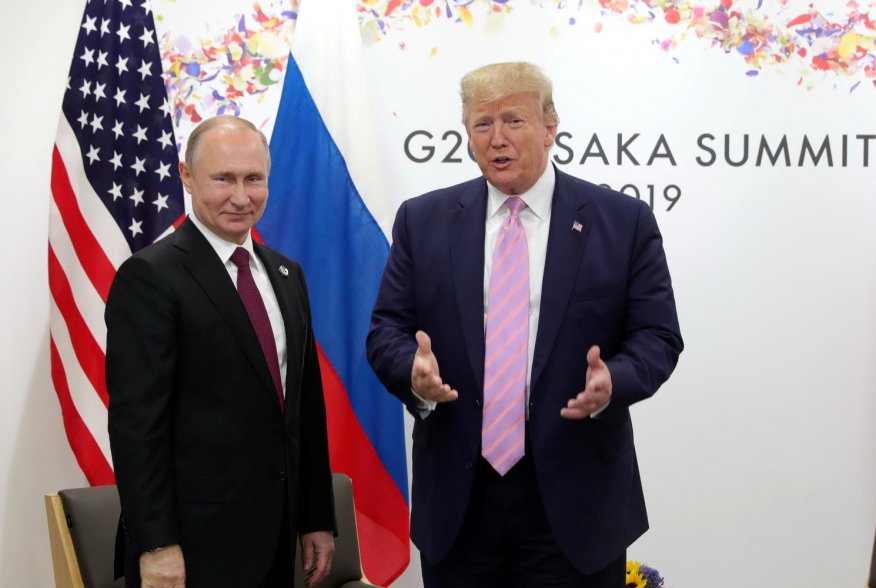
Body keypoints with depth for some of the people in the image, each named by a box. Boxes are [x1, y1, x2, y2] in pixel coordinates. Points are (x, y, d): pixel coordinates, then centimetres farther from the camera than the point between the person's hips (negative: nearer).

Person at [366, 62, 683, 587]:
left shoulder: (624, 222, 0)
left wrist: (613, 380, -20)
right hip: (456, 495, 2)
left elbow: (657, 335, 0)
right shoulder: (423, 221, 5)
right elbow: (387, 328, 5)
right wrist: (414, 368, -17)